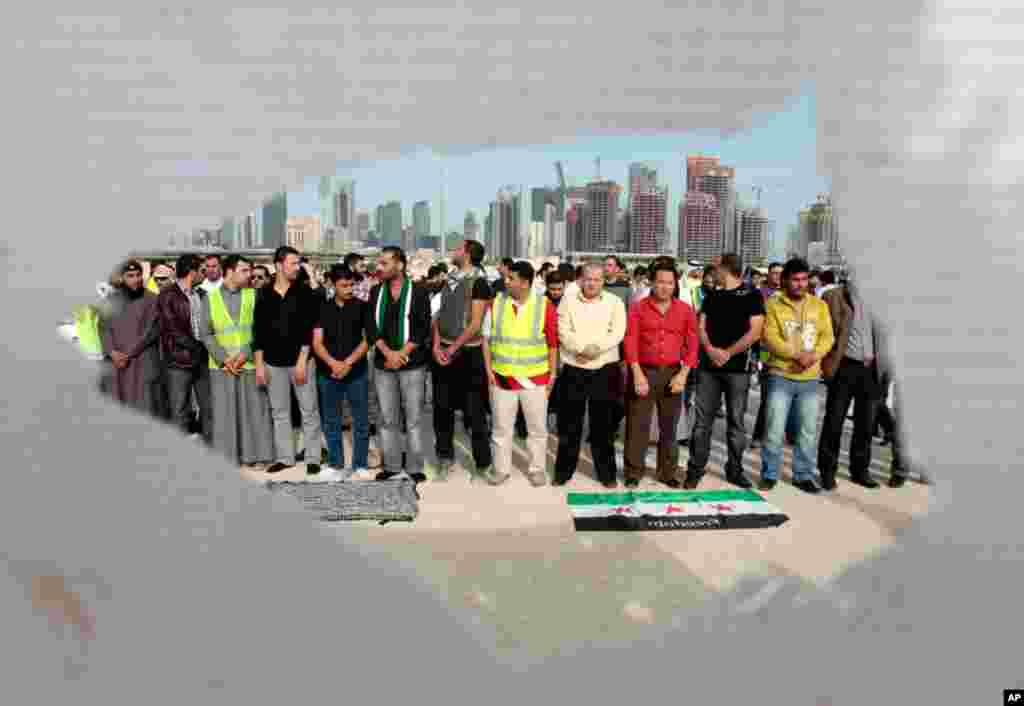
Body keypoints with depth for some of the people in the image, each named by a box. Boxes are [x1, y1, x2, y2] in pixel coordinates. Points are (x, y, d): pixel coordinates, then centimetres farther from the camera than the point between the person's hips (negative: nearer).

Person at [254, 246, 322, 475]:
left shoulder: (304, 293, -1)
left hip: (300, 360, -2)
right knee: (279, 412, 10)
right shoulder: (264, 295, 5)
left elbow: (309, 329, -6)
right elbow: (258, 332, 6)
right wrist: (259, 364, 1)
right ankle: (285, 457, 21)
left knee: (309, 411, 2)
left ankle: (313, 458, 11)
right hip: (273, 363, 3)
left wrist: (302, 361, -12)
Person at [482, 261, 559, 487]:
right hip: (502, 377, 2)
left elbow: (553, 343, -1)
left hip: (535, 378, -1)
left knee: (537, 427, 10)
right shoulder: (496, 303, -1)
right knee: (502, 426, 11)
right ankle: (501, 469, 25)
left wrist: (552, 373, -1)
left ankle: (537, 469, 26)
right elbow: (487, 338, 5)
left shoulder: (545, 306, -7)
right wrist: (488, 368, 0)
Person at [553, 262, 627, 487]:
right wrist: (583, 348, -20)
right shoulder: (568, 302, 4)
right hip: (573, 370, 0)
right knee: (569, 424, 8)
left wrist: (595, 347, -20)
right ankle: (564, 470, 21)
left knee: (603, 424, 8)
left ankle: (607, 473, 20)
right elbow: (564, 333, -6)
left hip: (604, 370, 0)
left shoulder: (615, 302, 4)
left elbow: (617, 333, -8)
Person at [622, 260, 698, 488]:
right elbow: (630, 341, -5)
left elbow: (692, 344, 4)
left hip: (673, 373, 2)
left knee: (669, 427, 10)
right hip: (644, 371, -2)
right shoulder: (638, 308, 1)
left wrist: (683, 374, -7)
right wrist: (637, 374, -14)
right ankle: (633, 473, 12)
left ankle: (667, 472, 23)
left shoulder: (686, 310, 6)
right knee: (637, 426, 1)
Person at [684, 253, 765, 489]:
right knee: (702, 421, 3)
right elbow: (701, 327, 8)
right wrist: (711, 350, -10)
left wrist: (727, 353, -11)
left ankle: (735, 470, 19)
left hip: (737, 368, -3)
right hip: (708, 366, 3)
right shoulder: (712, 296, 14)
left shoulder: (752, 295, 0)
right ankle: (695, 469, 10)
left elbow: (754, 332, -7)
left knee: (736, 421, 6)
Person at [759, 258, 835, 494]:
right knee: (774, 429, -2)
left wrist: (813, 355, -15)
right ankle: (769, 474, 12)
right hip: (780, 376, -3)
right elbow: (770, 339, -10)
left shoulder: (820, 305, 10)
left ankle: (803, 475, 22)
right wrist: (797, 355, -20)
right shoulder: (774, 305, -1)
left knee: (807, 430, 9)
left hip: (810, 378, 3)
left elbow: (827, 337, 4)